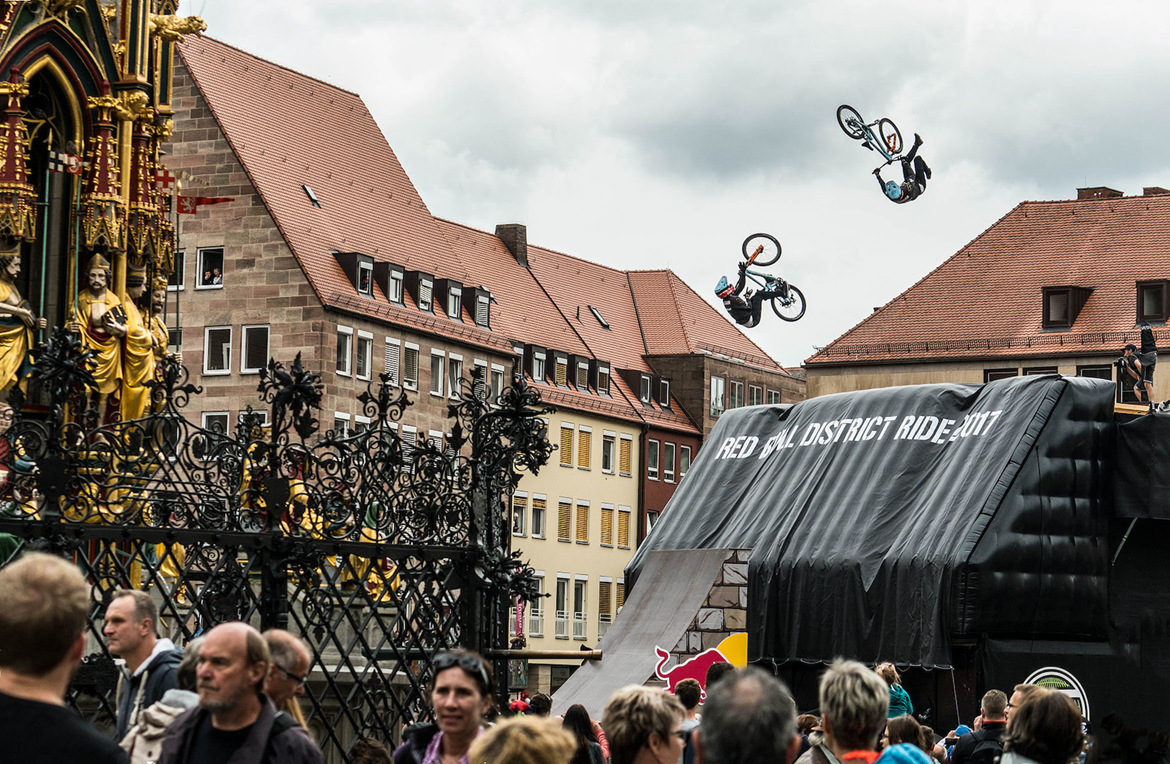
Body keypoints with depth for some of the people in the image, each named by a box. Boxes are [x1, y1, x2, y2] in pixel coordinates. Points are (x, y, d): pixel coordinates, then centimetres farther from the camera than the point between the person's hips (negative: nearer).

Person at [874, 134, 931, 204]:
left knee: (905, 161, 4)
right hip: (920, 185, -4)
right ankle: (927, 173, 27)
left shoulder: (890, 197, -39)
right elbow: (912, 175, -31)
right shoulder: (909, 191, -49)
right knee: (918, 159, -4)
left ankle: (917, 143, 31)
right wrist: (905, 163, -20)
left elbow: (883, 186, -17)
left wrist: (877, 175, -11)